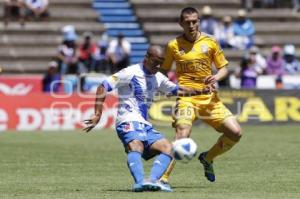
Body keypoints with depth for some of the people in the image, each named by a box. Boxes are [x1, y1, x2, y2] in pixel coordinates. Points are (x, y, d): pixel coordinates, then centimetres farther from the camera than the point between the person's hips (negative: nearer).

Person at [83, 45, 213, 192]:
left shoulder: (158, 78, 18)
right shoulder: (131, 73, -5)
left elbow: (176, 90, 34)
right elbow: (103, 87, -7)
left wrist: (200, 91, 20)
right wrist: (98, 114, -13)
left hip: (145, 125, 8)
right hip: (129, 121, -8)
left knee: (167, 147, -7)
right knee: (136, 146, -34)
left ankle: (152, 180, -26)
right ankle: (139, 183, -56)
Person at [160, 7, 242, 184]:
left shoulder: (210, 42, 6)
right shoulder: (174, 45, 2)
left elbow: (224, 68, 11)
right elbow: (163, 70, 12)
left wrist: (216, 77, -11)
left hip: (209, 97, 3)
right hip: (186, 97, -3)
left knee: (235, 133, -5)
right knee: (183, 135, -27)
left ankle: (207, 158, 20)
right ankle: (163, 177, -22)